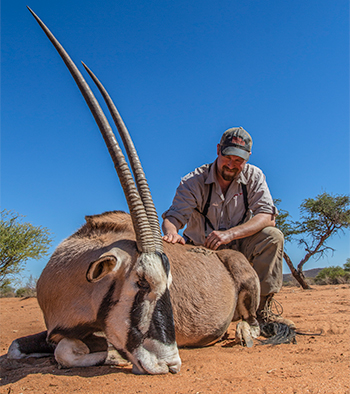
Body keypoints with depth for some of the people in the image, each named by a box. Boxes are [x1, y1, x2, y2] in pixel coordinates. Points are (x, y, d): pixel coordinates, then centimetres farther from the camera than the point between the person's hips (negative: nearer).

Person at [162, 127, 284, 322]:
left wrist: (230, 234, -34)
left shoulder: (254, 176, -6)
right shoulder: (193, 181, -11)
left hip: (238, 248, 1)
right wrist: (171, 232, -45)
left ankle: (261, 309, -17)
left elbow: (267, 217, -18)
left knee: (273, 236, -26)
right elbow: (172, 218, -19)